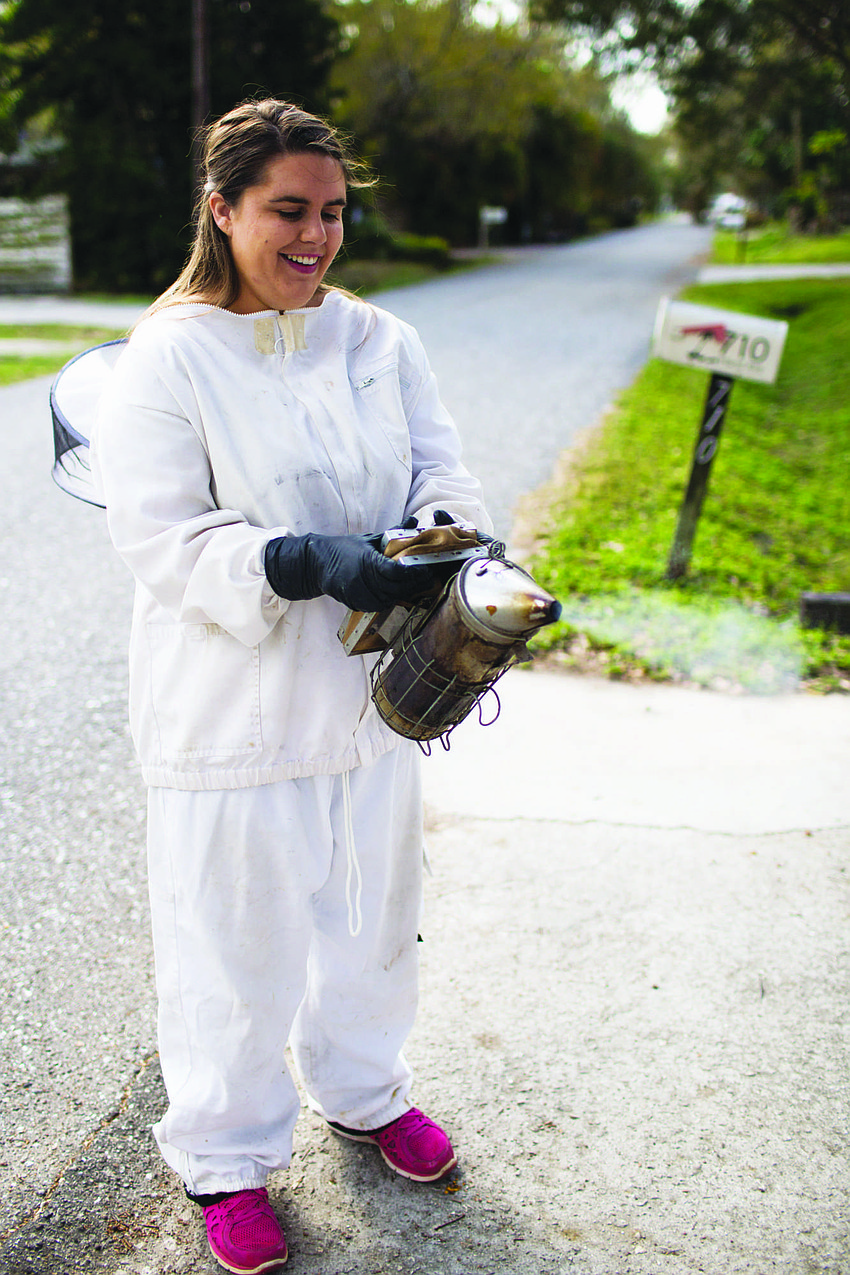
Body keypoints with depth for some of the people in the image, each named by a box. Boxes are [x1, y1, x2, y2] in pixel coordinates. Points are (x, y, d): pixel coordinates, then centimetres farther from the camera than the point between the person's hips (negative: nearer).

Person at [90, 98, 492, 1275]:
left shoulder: (381, 342, 3)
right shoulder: (167, 360, -11)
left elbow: (440, 473, 3)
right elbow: (161, 535, -18)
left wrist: (450, 533, -22)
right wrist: (310, 564, -32)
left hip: (369, 692, 5)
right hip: (233, 712, -5)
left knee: (371, 908, 21)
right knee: (234, 934, 9)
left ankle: (363, 1090, 48)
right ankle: (226, 1155, 33)